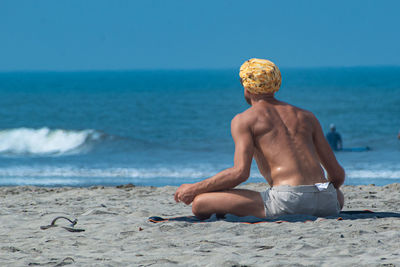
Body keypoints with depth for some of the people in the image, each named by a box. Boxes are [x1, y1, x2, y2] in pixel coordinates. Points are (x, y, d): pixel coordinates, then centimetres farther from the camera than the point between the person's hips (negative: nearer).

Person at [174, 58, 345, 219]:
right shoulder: (306, 117, 24)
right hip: (327, 204, 4)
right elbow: (337, 173, 24)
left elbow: (240, 172, -6)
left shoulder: (244, 120, 9)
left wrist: (194, 189, 6)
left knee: (200, 203, 2)